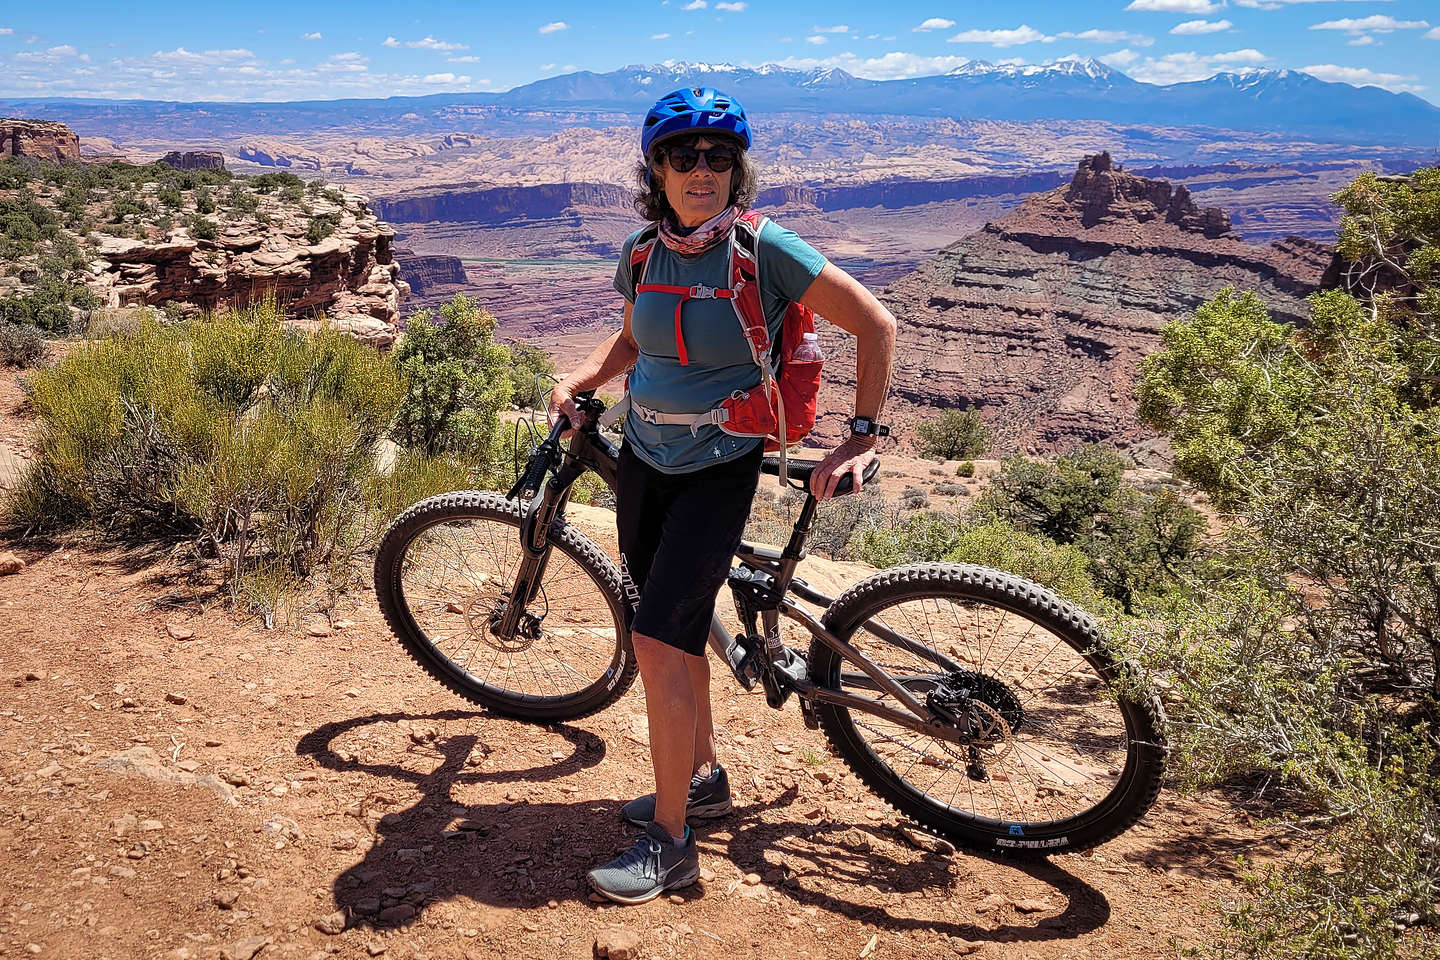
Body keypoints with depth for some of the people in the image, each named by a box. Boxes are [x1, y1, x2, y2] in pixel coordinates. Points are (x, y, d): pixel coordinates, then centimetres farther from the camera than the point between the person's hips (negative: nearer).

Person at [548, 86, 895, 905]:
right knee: (676, 634, 15)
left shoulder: (764, 248, -15)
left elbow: (876, 324, -11)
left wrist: (861, 438, -12)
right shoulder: (645, 250, 1)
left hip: (719, 469, -6)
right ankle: (705, 778, 37)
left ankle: (670, 843, 1)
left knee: (659, 640, -13)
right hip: (646, 459, 6)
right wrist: (575, 385, 2)